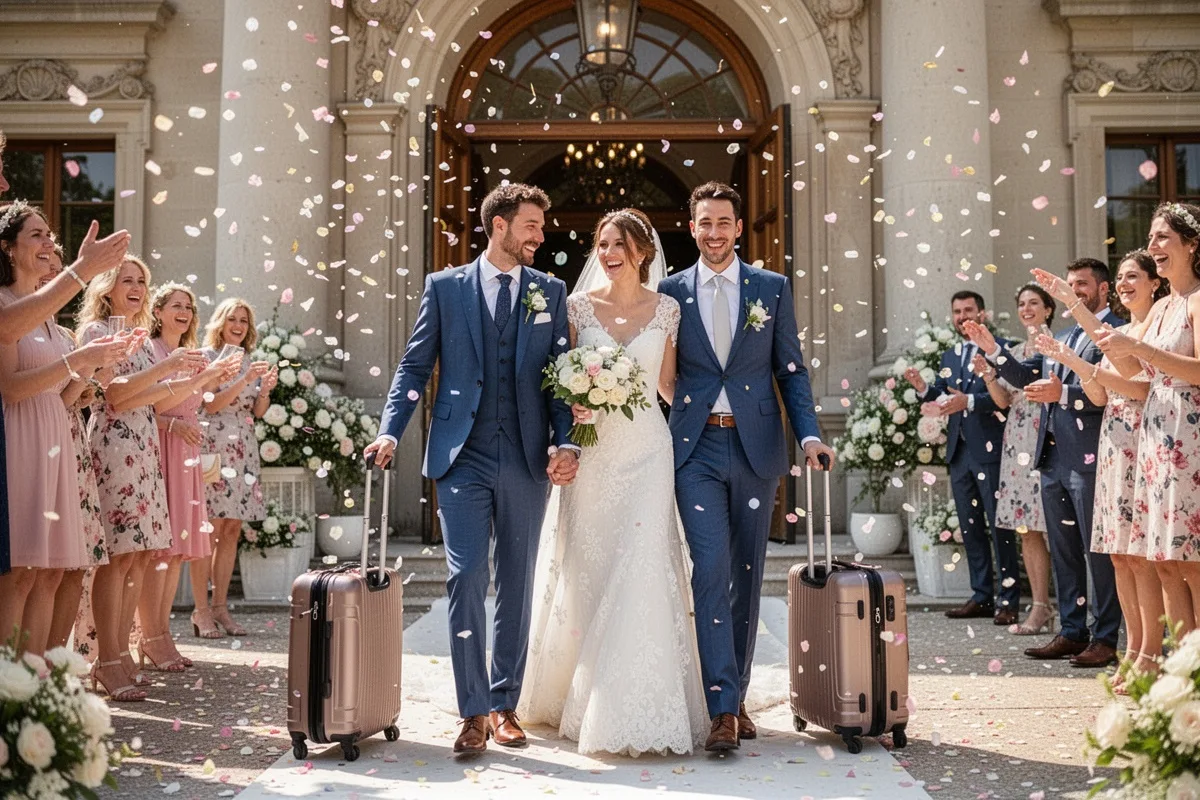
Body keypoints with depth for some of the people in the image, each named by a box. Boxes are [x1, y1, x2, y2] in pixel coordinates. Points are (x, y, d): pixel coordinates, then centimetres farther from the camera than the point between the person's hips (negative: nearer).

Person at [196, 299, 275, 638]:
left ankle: (220, 606, 9)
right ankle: (201, 610, -5)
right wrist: (245, 380, -18)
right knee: (210, 529, -8)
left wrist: (266, 388, -4)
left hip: (244, 450, 6)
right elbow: (211, 405, -9)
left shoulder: (249, 362, 17)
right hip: (214, 447, -6)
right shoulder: (206, 356, 1)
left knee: (232, 530, 5)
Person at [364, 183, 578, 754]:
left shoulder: (550, 292, 10)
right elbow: (415, 365, 5)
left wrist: (567, 444, -7)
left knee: (516, 584, 8)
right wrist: (391, 430, -8)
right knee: (466, 578, -7)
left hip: (527, 460, 2)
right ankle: (475, 711, 1)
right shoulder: (445, 287, 7)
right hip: (463, 455, -2)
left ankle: (505, 703, 20)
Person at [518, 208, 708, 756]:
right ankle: (573, 696, 22)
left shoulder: (666, 310, 5)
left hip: (645, 451, 0)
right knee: (583, 575, 5)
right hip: (590, 450, 1)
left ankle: (635, 712, 2)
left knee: (640, 571, -7)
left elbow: (667, 384, 14)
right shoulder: (578, 306, 4)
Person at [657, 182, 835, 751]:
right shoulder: (670, 292, 7)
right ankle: (722, 709, -7)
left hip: (756, 447, 1)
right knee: (710, 570, -10)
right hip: (696, 448, -1)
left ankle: (736, 696, 21)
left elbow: (791, 369, 7)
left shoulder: (773, 288, 8)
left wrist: (809, 434, -6)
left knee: (747, 575, 8)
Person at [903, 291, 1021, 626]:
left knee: (999, 526, -4)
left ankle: (1008, 601, 0)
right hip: (960, 453, 7)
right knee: (970, 528, 11)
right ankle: (982, 596, 19)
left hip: (990, 451, -7)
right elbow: (941, 402, 15)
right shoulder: (949, 357, 17)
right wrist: (924, 389, -5)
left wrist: (967, 401, -27)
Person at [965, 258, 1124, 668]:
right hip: (1054, 459, 9)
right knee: (1063, 552, 13)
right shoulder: (1062, 337, 20)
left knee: (1098, 550, -2)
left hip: (1089, 460, -9)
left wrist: (1062, 394, -26)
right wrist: (992, 349, 7)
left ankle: (1106, 639, 6)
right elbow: (1027, 377, 16)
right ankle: (1072, 632, 22)